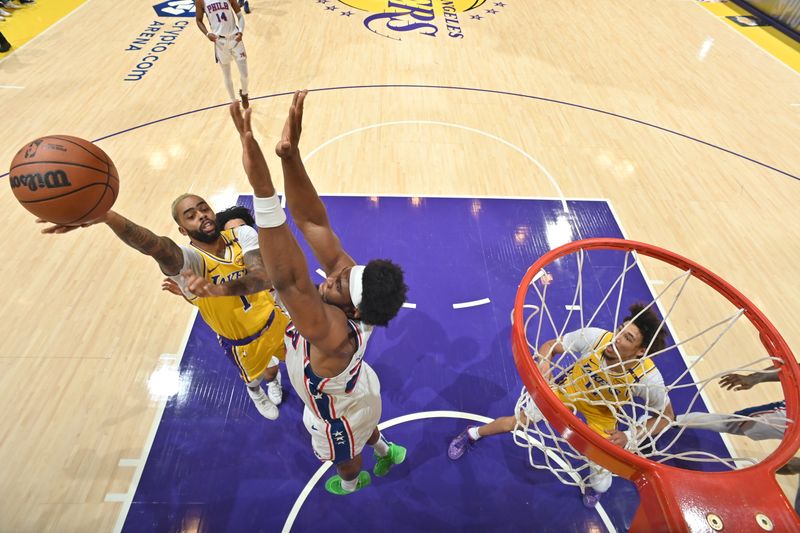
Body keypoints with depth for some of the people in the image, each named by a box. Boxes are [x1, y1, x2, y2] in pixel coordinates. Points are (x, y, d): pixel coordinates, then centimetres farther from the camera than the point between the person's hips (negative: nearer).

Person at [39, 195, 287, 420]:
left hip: (272, 318, 3)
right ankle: (255, 392, 65)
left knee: (276, 358, 31)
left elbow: (265, 277, -41)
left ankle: (271, 380, 70)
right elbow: (157, 246, -56)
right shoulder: (190, 259, -31)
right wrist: (105, 215, -76)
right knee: (254, 376, 26)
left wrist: (220, 288, -60)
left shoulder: (243, 234, -22)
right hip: (241, 341, -3)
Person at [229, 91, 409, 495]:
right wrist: (290, 156, -54)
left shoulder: (333, 333, -52)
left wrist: (261, 185, -77)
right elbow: (312, 222, -39)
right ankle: (387, 451, 71)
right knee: (362, 428, 40)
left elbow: (285, 279, -69)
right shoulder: (348, 277, -33)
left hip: (339, 411, -5)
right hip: (357, 388, 5)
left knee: (344, 457, 34)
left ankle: (351, 483, 70)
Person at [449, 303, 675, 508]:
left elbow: (667, 415, -16)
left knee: (600, 485, -1)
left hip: (603, 412, 0)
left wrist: (630, 436, -30)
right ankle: (472, 434, 32)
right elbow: (550, 346, -23)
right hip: (570, 388, 0)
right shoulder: (595, 337, -39)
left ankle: (595, 484, 42)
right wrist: (543, 365, -44)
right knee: (513, 422, 0)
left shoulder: (648, 378, -37)